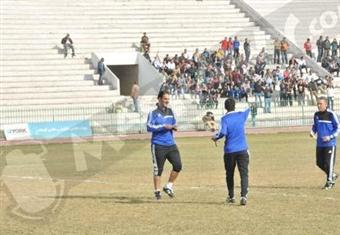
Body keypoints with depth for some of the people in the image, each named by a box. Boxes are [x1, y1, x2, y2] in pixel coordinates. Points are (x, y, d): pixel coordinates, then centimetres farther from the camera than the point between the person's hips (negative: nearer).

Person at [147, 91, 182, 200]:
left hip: (171, 144, 5)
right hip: (158, 145, -5)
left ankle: (169, 186, 10)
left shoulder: (170, 112, 14)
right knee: (158, 169, 0)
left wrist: (173, 127, 1)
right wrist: (164, 126, -19)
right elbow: (149, 127, -14)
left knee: (178, 165, -7)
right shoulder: (153, 113, -4)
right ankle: (157, 191, 10)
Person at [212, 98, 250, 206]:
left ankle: (231, 196, 27)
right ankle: (243, 196, -23)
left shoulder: (224, 119, -5)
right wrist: (249, 108, 50)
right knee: (244, 174, -6)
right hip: (242, 150, 1)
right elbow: (248, 109, 28)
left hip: (229, 150, -1)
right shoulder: (242, 115, 4)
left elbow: (223, 132, -19)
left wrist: (215, 137, -1)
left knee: (229, 174, 17)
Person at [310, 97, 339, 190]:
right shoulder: (316, 115, 7)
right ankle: (332, 175, 31)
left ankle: (329, 181, 9)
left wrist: (330, 137, -17)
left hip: (330, 143, -6)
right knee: (320, 163, 9)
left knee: (329, 163, -5)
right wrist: (312, 132, 1)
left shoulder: (331, 114, -10)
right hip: (319, 143, 6)